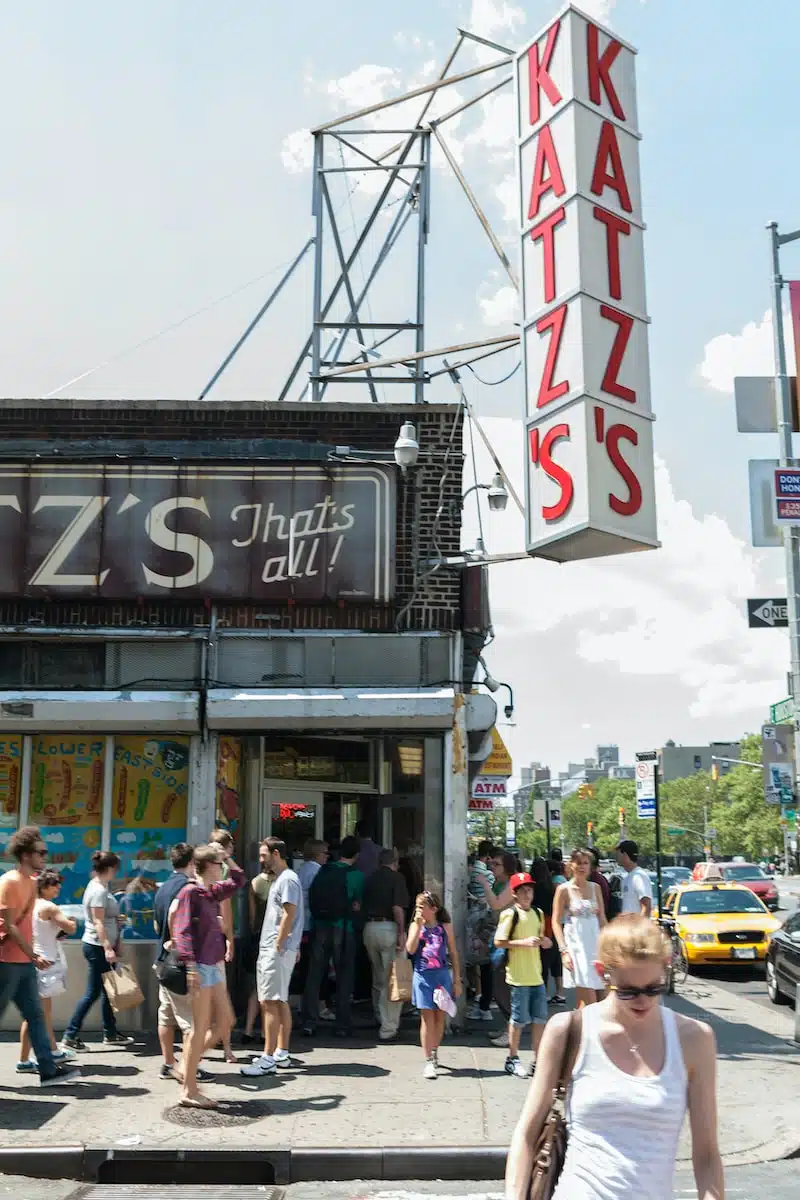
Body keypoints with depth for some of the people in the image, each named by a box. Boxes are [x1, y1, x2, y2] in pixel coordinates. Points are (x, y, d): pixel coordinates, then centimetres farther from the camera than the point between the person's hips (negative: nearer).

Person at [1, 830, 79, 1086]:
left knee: (35, 1016, 7)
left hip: (24, 962, 8)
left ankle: (48, 1069, 9)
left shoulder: (30, 881, 12)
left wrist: (32, 956, 16)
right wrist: (33, 956, -20)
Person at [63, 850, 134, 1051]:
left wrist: (117, 918, 30)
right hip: (98, 946, -10)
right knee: (93, 993, -3)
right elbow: (98, 923, -23)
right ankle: (71, 1036, 3)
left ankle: (110, 1034, 23)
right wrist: (108, 948, -27)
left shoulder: (97, 886, 10)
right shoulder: (99, 890, -19)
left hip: (101, 946, 10)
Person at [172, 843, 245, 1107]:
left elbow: (238, 881, 28)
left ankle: (188, 1062, 22)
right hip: (200, 966, -9)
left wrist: (227, 856, 18)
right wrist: (190, 964, -24)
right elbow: (182, 930, -18)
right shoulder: (190, 892, -12)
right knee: (200, 1028, -3)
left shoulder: (212, 892, 13)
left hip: (214, 966, 9)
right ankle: (189, 1091, 5)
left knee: (225, 1021, 11)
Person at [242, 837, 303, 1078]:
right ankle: (281, 1053, 21)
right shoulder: (280, 879, 18)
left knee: (269, 1003, -9)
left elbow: (289, 914, -20)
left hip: (278, 951, -10)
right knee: (280, 1002, 14)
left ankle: (268, 1059, -7)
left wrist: (278, 946, -20)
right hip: (272, 949, 10)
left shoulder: (288, 879, -13)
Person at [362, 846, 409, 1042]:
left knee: (378, 980, 21)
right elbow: (398, 908, -15)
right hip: (389, 928, -6)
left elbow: (363, 906, 15)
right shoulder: (396, 877, -4)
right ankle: (388, 1029, -4)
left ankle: (381, 1020, 33)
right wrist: (401, 934, -14)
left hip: (369, 928, 6)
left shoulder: (370, 879, 13)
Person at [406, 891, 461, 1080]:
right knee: (427, 1018, -2)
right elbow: (410, 949, -12)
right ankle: (429, 1062, 3)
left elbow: (453, 953, 6)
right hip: (423, 977, -1)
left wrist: (457, 980, 5)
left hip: (442, 975, 1)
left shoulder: (445, 927, 2)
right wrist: (418, 926, -15)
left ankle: (434, 1053, 29)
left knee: (440, 1017, 9)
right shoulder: (415, 926, 2)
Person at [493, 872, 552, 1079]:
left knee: (540, 1019, 9)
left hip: (537, 975, 6)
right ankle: (512, 1059, 17)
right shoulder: (510, 914, -10)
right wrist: (523, 942, -20)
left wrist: (543, 941, 3)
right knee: (519, 1019, 1)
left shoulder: (538, 913, 11)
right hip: (518, 976, -6)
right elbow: (498, 942, -13)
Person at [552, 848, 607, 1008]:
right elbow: (556, 922, -5)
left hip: (596, 942, 5)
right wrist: (564, 950, -14)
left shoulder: (595, 888, 10)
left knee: (602, 1000, 4)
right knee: (588, 1002, -9)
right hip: (576, 944, -5)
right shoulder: (564, 889, -3)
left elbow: (602, 919, 14)